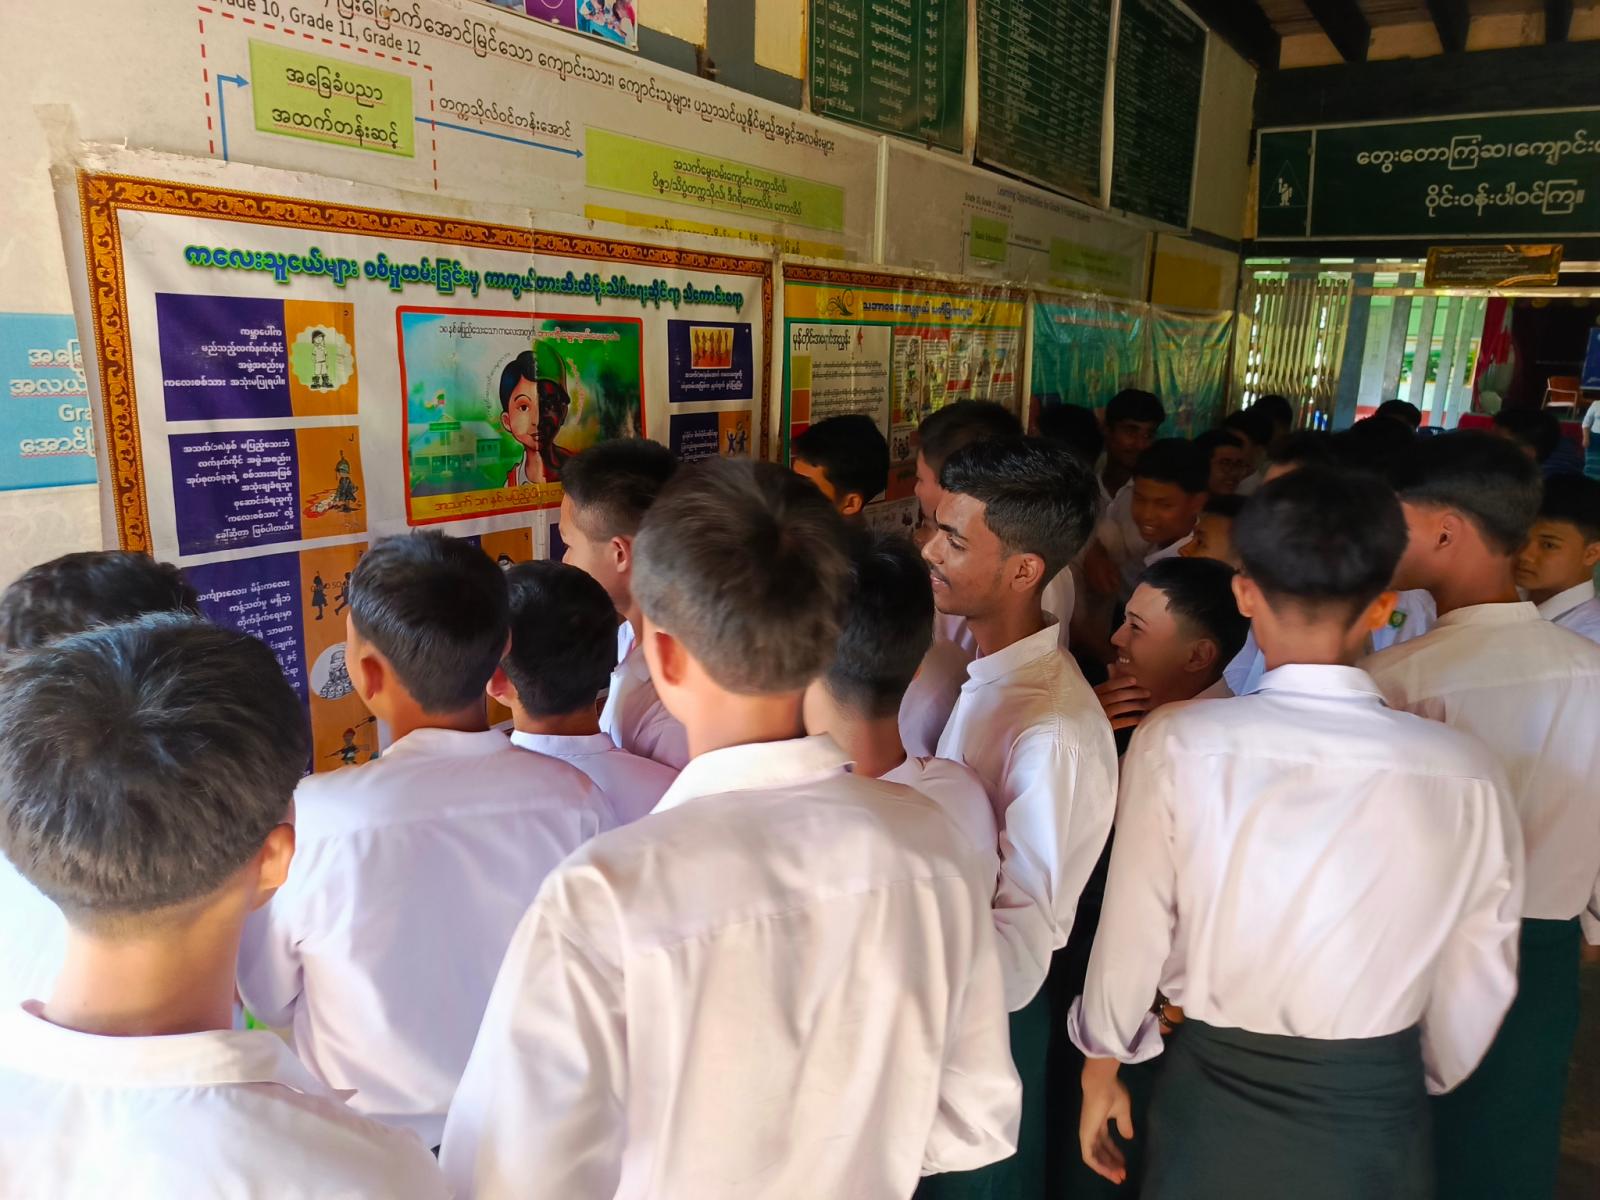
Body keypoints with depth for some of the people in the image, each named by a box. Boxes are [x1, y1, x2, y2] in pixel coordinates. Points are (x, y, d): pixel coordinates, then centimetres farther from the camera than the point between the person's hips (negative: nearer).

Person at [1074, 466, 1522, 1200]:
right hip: (1377, 1113, 2)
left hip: (1214, 1098, -1)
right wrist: (1420, 1082, 17)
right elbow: (1476, 989, -4)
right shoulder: (1466, 774, -15)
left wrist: (1103, 1064, 7)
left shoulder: (1176, 745, -21)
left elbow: (1132, 935, -12)